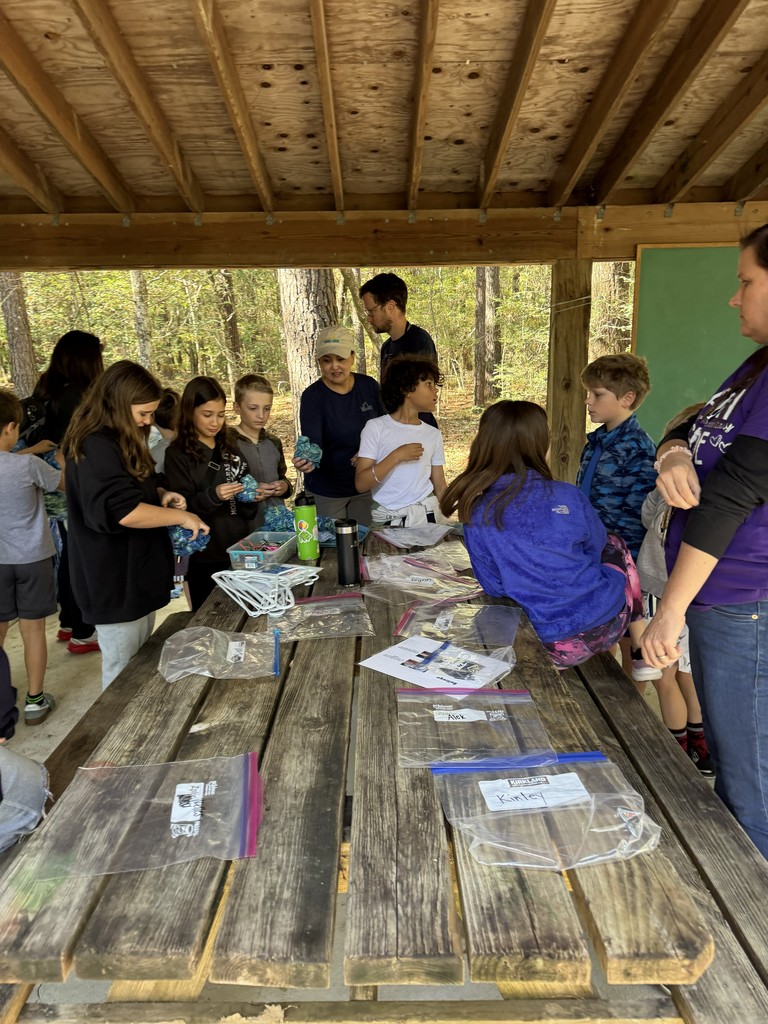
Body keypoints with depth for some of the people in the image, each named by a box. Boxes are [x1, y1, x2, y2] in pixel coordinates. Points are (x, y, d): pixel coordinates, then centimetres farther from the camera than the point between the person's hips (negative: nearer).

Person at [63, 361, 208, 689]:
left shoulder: (121, 439, 11)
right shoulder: (95, 447, -21)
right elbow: (121, 511, -29)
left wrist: (160, 494, 5)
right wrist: (181, 517, -21)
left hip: (136, 572, 10)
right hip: (115, 580, -10)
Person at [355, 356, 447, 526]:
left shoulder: (433, 434, 7)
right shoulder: (376, 427, -5)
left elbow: (440, 487, 11)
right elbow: (361, 483, -11)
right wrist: (396, 456, -17)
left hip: (425, 516, 3)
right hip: (384, 519, -2)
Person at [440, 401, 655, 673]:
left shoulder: (475, 516, -14)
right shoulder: (567, 496, -16)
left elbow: (494, 587, -2)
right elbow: (595, 546, 5)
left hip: (548, 644, 2)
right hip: (603, 623, -1)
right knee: (614, 544, 30)